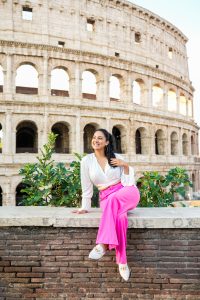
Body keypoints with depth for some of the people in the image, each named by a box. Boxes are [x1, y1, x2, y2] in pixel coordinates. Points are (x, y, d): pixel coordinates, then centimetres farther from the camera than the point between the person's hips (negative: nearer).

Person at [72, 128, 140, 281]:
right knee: (119, 216, -35)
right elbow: (86, 187, 9)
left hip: (127, 192, -1)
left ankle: (104, 244, -40)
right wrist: (85, 207, 9)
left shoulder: (117, 157, 6)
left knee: (113, 199, -38)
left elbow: (128, 182, 4)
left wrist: (126, 165, -9)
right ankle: (122, 262, -33)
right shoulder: (87, 161, 5)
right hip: (106, 198, 1)